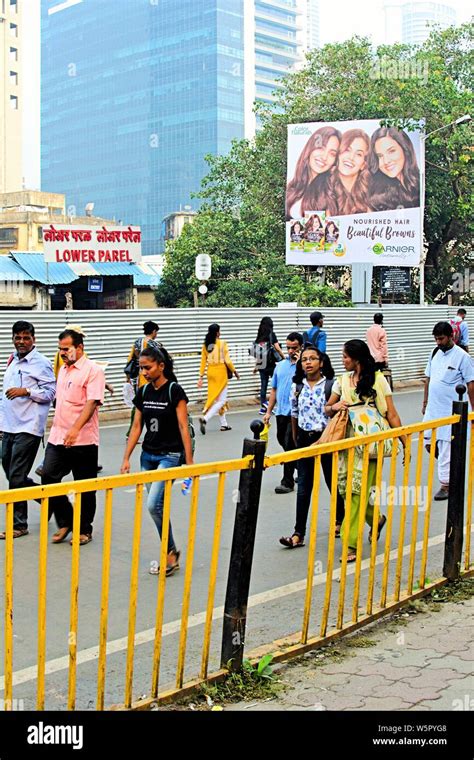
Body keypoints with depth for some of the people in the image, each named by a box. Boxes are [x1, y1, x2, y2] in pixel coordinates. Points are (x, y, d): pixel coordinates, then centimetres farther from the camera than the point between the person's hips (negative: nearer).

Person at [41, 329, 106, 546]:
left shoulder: (93, 370, -11)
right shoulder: (63, 369, 15)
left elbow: (92, 402, -22)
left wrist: (75, 429, -33)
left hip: (83, 441, -7)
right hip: (57, 438, 7)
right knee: (48, 477, -1)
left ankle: (84, 530, 19)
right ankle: (65, 522, 15)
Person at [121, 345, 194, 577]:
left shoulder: (174, 391, -11)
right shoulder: (143, 392, 6)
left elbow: (183, 427, -12)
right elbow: (136, 427, 10)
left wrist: (189, 462, -15)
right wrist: (126, 458, 5)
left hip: (170, 455, -6)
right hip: (148, 455, 6)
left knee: (154, 504, -16)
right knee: (157, 506, 8)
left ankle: (171, 553, 1)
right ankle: (170, 554, 20)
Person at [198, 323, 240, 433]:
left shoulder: (206, 345, 3)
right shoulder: (222, 344, -12)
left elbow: (203, 362, 5)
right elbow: (227, 361, -12)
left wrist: (201, 376, 9)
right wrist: (235, 372, 1)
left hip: (210, 372, 6)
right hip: (220, 372, -6)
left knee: (217, 398, 16)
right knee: (221, 400, 0)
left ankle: (224, 424, 22)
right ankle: (205, 418, -19)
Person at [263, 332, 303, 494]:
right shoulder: (280, 365, 12)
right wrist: (268, 412, 14)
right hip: (281, 412, 7)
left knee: (289, 446, -6)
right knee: (283, 442, 15)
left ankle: (287, 482, 3)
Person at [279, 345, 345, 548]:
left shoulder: (331, 385, -10)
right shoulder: (297, 386, 2)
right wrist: (296, 439, 16)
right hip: (305, 440, 3)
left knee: (332, 483, 13)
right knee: (303, 488, 2)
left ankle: (340, 520, 37)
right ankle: (299, 533, 2)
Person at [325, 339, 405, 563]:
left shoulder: (378, 380, -2)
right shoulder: (342, 380, 10)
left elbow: (391, 414, -2)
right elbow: (327, 410, 16)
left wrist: (404, 442, -6)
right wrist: (335, 406, -8)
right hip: (347, 441, 5)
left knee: (358, 491, -8)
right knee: (346, 489, 5)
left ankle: (350, 543, -1)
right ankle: (375, 519, 33)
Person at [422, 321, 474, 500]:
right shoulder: (435, 353, 8)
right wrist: (425, 402, 17)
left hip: (450, 411, -6)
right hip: (432, 409, 6)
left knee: (445, 447, -3)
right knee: (428, 442, 7)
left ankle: (446, 485, 8)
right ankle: (449, 467, 31)